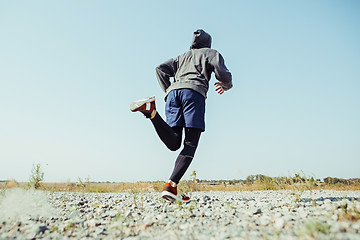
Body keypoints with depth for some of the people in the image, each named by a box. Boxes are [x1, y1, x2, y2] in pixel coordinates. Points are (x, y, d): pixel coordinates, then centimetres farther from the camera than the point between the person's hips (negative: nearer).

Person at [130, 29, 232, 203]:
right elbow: (223, 74, 9)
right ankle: (171, 186, -21)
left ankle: (150, 111, -27)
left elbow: (161, 69, 24)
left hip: (173, 91, 5)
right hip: (194, 91, -4)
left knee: (174, 143, -7)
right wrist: (226, 85, 30)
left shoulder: (182, 57, 38)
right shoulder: (212, 53, 26)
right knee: (190, 145, -7)